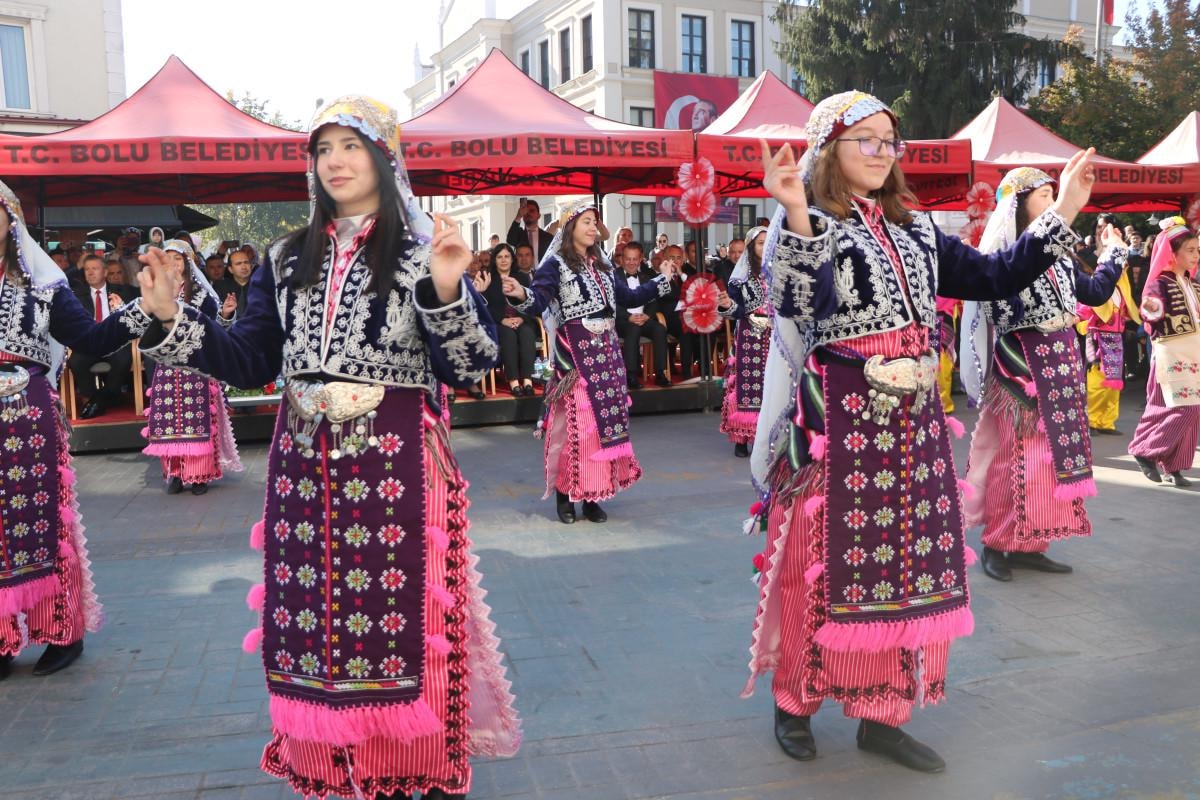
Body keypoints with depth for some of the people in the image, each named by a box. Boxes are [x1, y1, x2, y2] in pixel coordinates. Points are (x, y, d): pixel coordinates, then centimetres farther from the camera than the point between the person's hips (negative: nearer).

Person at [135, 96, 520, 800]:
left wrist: (447, 292, -24)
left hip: (397, 465, -4)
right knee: (318, 620, 10)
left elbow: (471, 367, -9)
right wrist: (172, 319, 1)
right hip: (305, 467, 4)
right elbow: (251, 362, 11)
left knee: (404, 621, 1)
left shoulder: (425, 251, -1)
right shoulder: (288, 261, 13)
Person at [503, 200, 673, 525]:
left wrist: (662, 281, 27)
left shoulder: (601, 265, 16)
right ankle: (564, 493, 5)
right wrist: (522, 295, -41)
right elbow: (539, 302, -19)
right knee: (575, 421, -7)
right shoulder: (556, 264, -5)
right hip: (574, 351, -7)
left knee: (604, 418, 6)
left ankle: (591, 495, 14)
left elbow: (627, 297, 23)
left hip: (606, 350, 7)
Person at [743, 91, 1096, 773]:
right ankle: (794, 703, 23)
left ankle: (882, 715, 23)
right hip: (839, 419, -6)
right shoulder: (808, 226, -6)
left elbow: (994, 279, 12)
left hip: (914, 419, 7)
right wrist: (796, 218, -39)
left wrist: (1063, 214, 8)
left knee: (910, 560, 9)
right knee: (827, 563, 2)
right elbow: (795, 302, -25)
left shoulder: (917, 228, 14)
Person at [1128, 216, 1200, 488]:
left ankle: (1173, 466, 12)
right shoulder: (1160, 283, -11)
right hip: (1171, 353, -8)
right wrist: (1152, 309, -49)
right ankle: (1145, 451, -1)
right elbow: (1150, 314, -28)